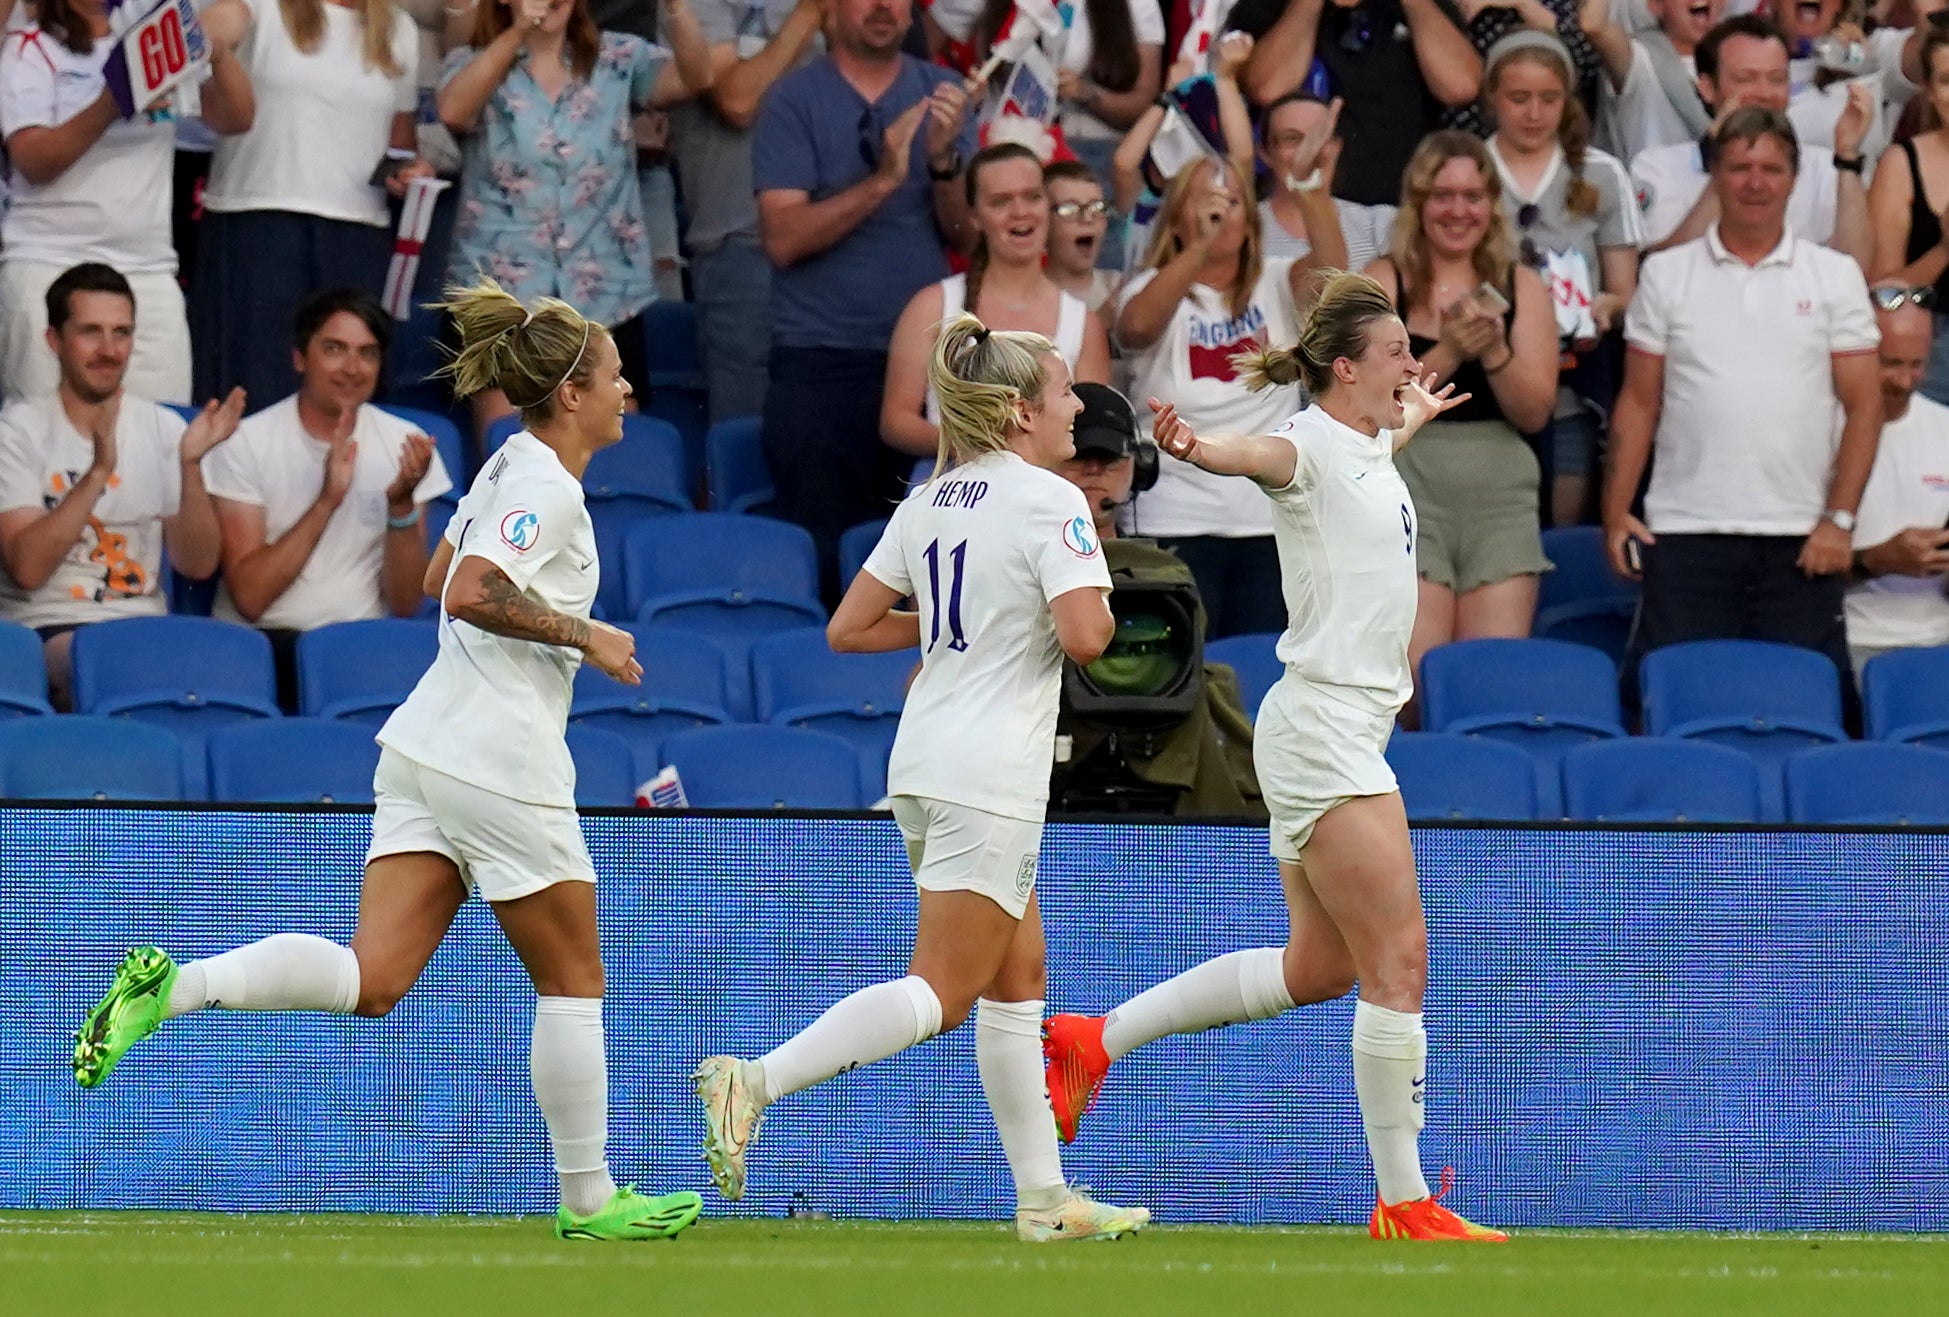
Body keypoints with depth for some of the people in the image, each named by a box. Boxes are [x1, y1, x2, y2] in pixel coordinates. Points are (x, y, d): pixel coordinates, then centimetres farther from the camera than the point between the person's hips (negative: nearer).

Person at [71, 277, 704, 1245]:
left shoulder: (509, 469, 16)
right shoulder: (548, 488, -14)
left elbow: (440, 578, 30)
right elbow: (472, 593, -27)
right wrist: (582, 635, -18)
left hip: (428, 745, 9)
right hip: (501, 760, -9)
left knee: (372, 980, -1)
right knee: (572, 981, 7)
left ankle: (171, 987, -18)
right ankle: (590, 1200, 16)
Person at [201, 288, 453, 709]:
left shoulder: (403, 445, 7)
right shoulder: (246, 443, -1)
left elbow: (404, 605, 3)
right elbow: (249, 598, -11)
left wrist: (401, 504, -13)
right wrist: (327, 501, -18)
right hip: (261, 641, -3)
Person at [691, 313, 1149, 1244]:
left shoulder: (929, 503, 11)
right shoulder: (1049, 501, -11)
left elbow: (848, 629, 11)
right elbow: (1083, 636, -22)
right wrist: (1098, 610, 0)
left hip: (925, 765, 9)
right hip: (989, 780, -9)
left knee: (1019, 981, 14)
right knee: (941, 994, -9)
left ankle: (1044, 1198, 17)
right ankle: (756, 1082, -22)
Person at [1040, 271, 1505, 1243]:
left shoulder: (1368, 442, 15)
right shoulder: (1309, 444, -12)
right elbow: (1256, 457, -36)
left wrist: (1417, 417, 63)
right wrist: (1195, 447, -59)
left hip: (1345, 733, 10)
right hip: (1323, 726, -10)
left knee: (1317, 970, 14)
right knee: (1398, 966, -9)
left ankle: (1096, 1040, 22)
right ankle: (1403, 1203, -4)